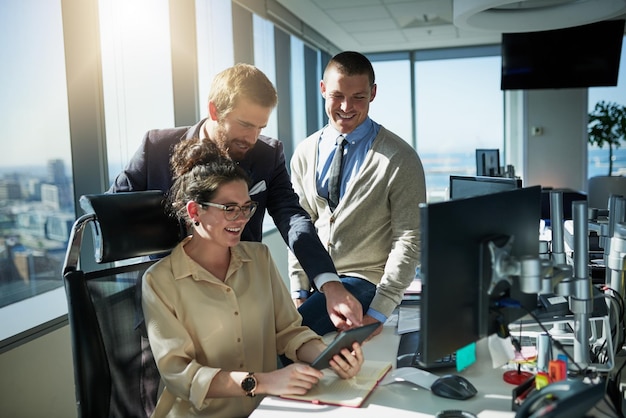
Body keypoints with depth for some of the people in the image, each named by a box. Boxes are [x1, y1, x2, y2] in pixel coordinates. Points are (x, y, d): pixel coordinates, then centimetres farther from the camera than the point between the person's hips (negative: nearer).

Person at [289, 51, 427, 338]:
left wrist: (379, 311, -17)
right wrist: (299, 292, 0)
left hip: (365, 282, -4)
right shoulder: (305, 153, 6)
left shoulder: (400, 160, -10)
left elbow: (409, 240, -11)